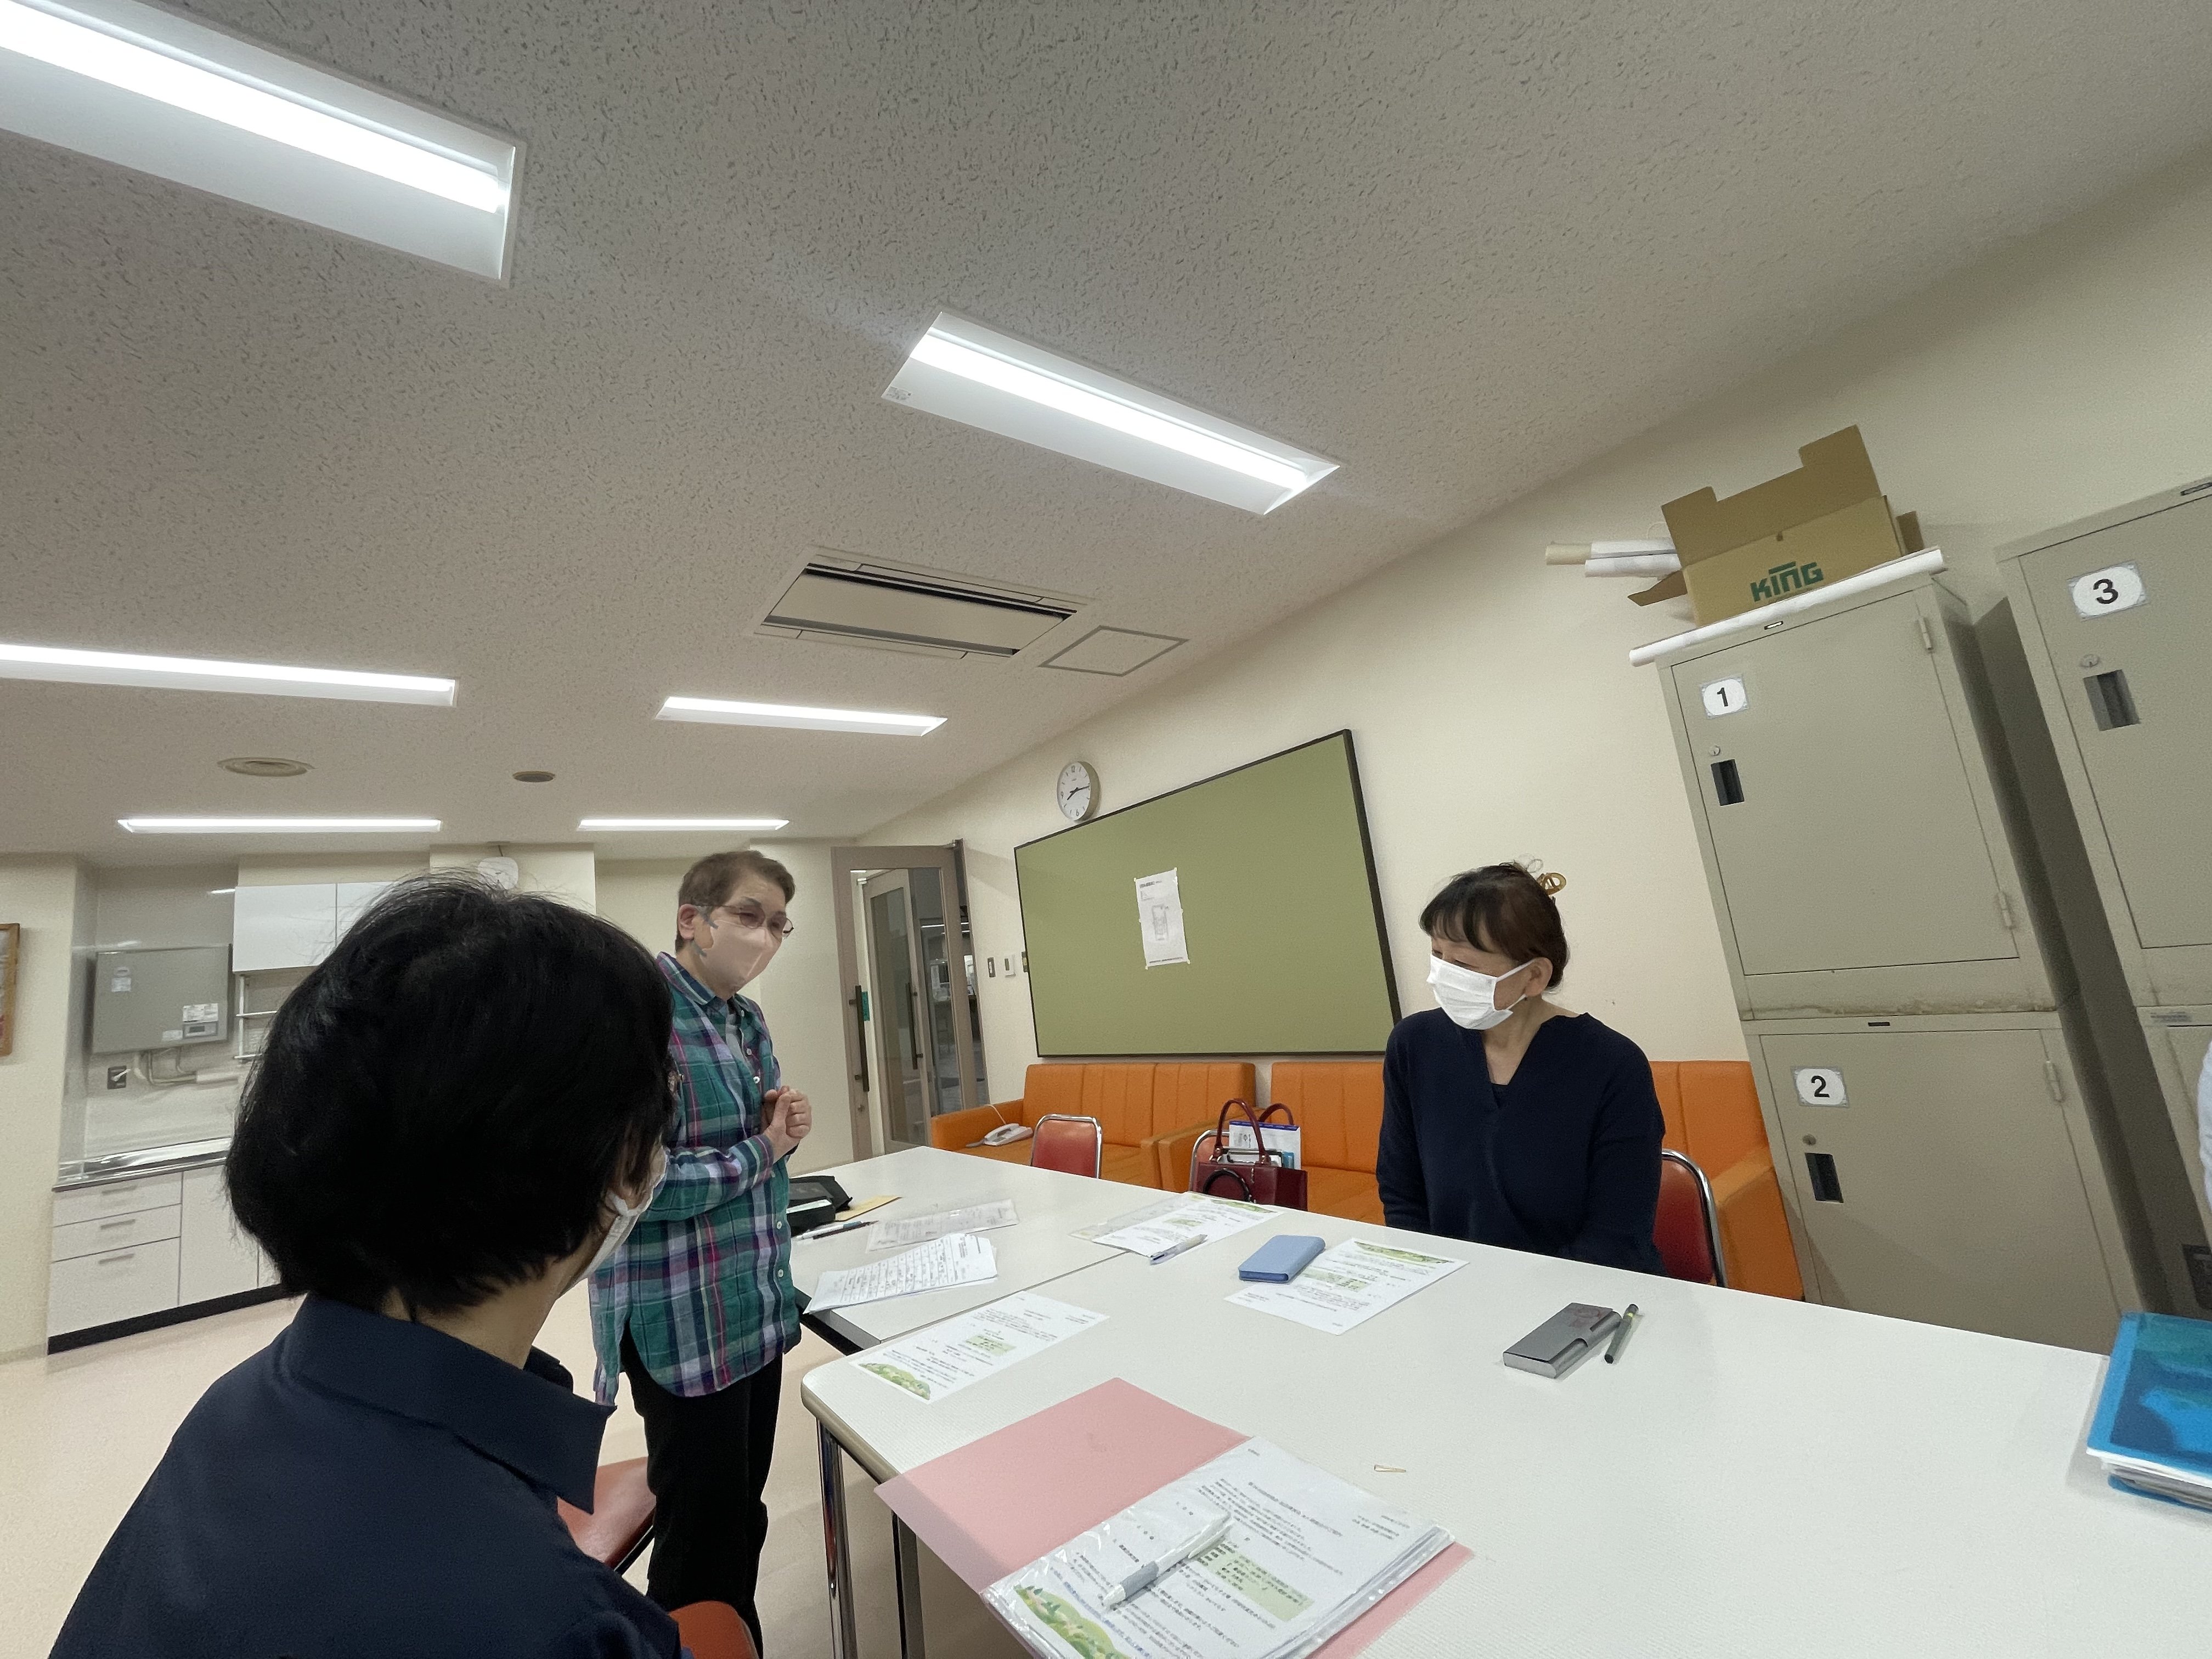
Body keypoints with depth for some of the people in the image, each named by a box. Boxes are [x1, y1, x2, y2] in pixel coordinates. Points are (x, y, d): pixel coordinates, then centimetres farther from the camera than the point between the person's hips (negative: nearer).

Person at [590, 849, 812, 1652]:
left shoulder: (747, 1018, 5)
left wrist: (784, 1127, -5)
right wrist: (761, 1153, -16)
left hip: (759, 1307, 8)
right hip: (682, 1322, -8)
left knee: (744, 1514, 24)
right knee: (703, 1534, 12)